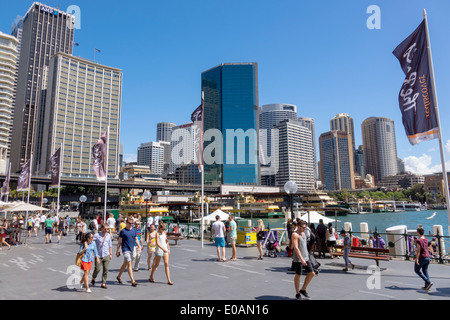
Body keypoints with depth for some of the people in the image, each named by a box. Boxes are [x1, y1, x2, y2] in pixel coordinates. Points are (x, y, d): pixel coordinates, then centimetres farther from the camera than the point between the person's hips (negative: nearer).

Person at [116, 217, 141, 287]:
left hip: (131, 249, 6)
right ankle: (133, 281, -10)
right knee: (129, 264, -10)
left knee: (125, 264, 18)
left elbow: (136, 239, 13)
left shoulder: (134, 230, 6)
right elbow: (119, 241, -2)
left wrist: (139, 246, 2)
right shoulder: (123, 231, -8)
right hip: (125, 249, -6)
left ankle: (119, 276, 37)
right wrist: (117, 251, 0)